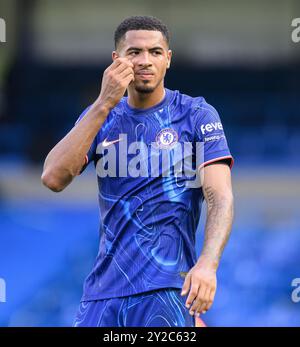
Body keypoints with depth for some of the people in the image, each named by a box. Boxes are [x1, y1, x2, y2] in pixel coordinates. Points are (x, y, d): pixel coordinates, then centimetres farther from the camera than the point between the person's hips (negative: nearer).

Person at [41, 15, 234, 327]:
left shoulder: (197, 114, 0)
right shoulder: (100, 115, 9)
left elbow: (220, 198, -9)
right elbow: (53, 178, -6)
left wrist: (207, 264, -27)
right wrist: (104, 104, -11)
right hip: (104, 289, 3)